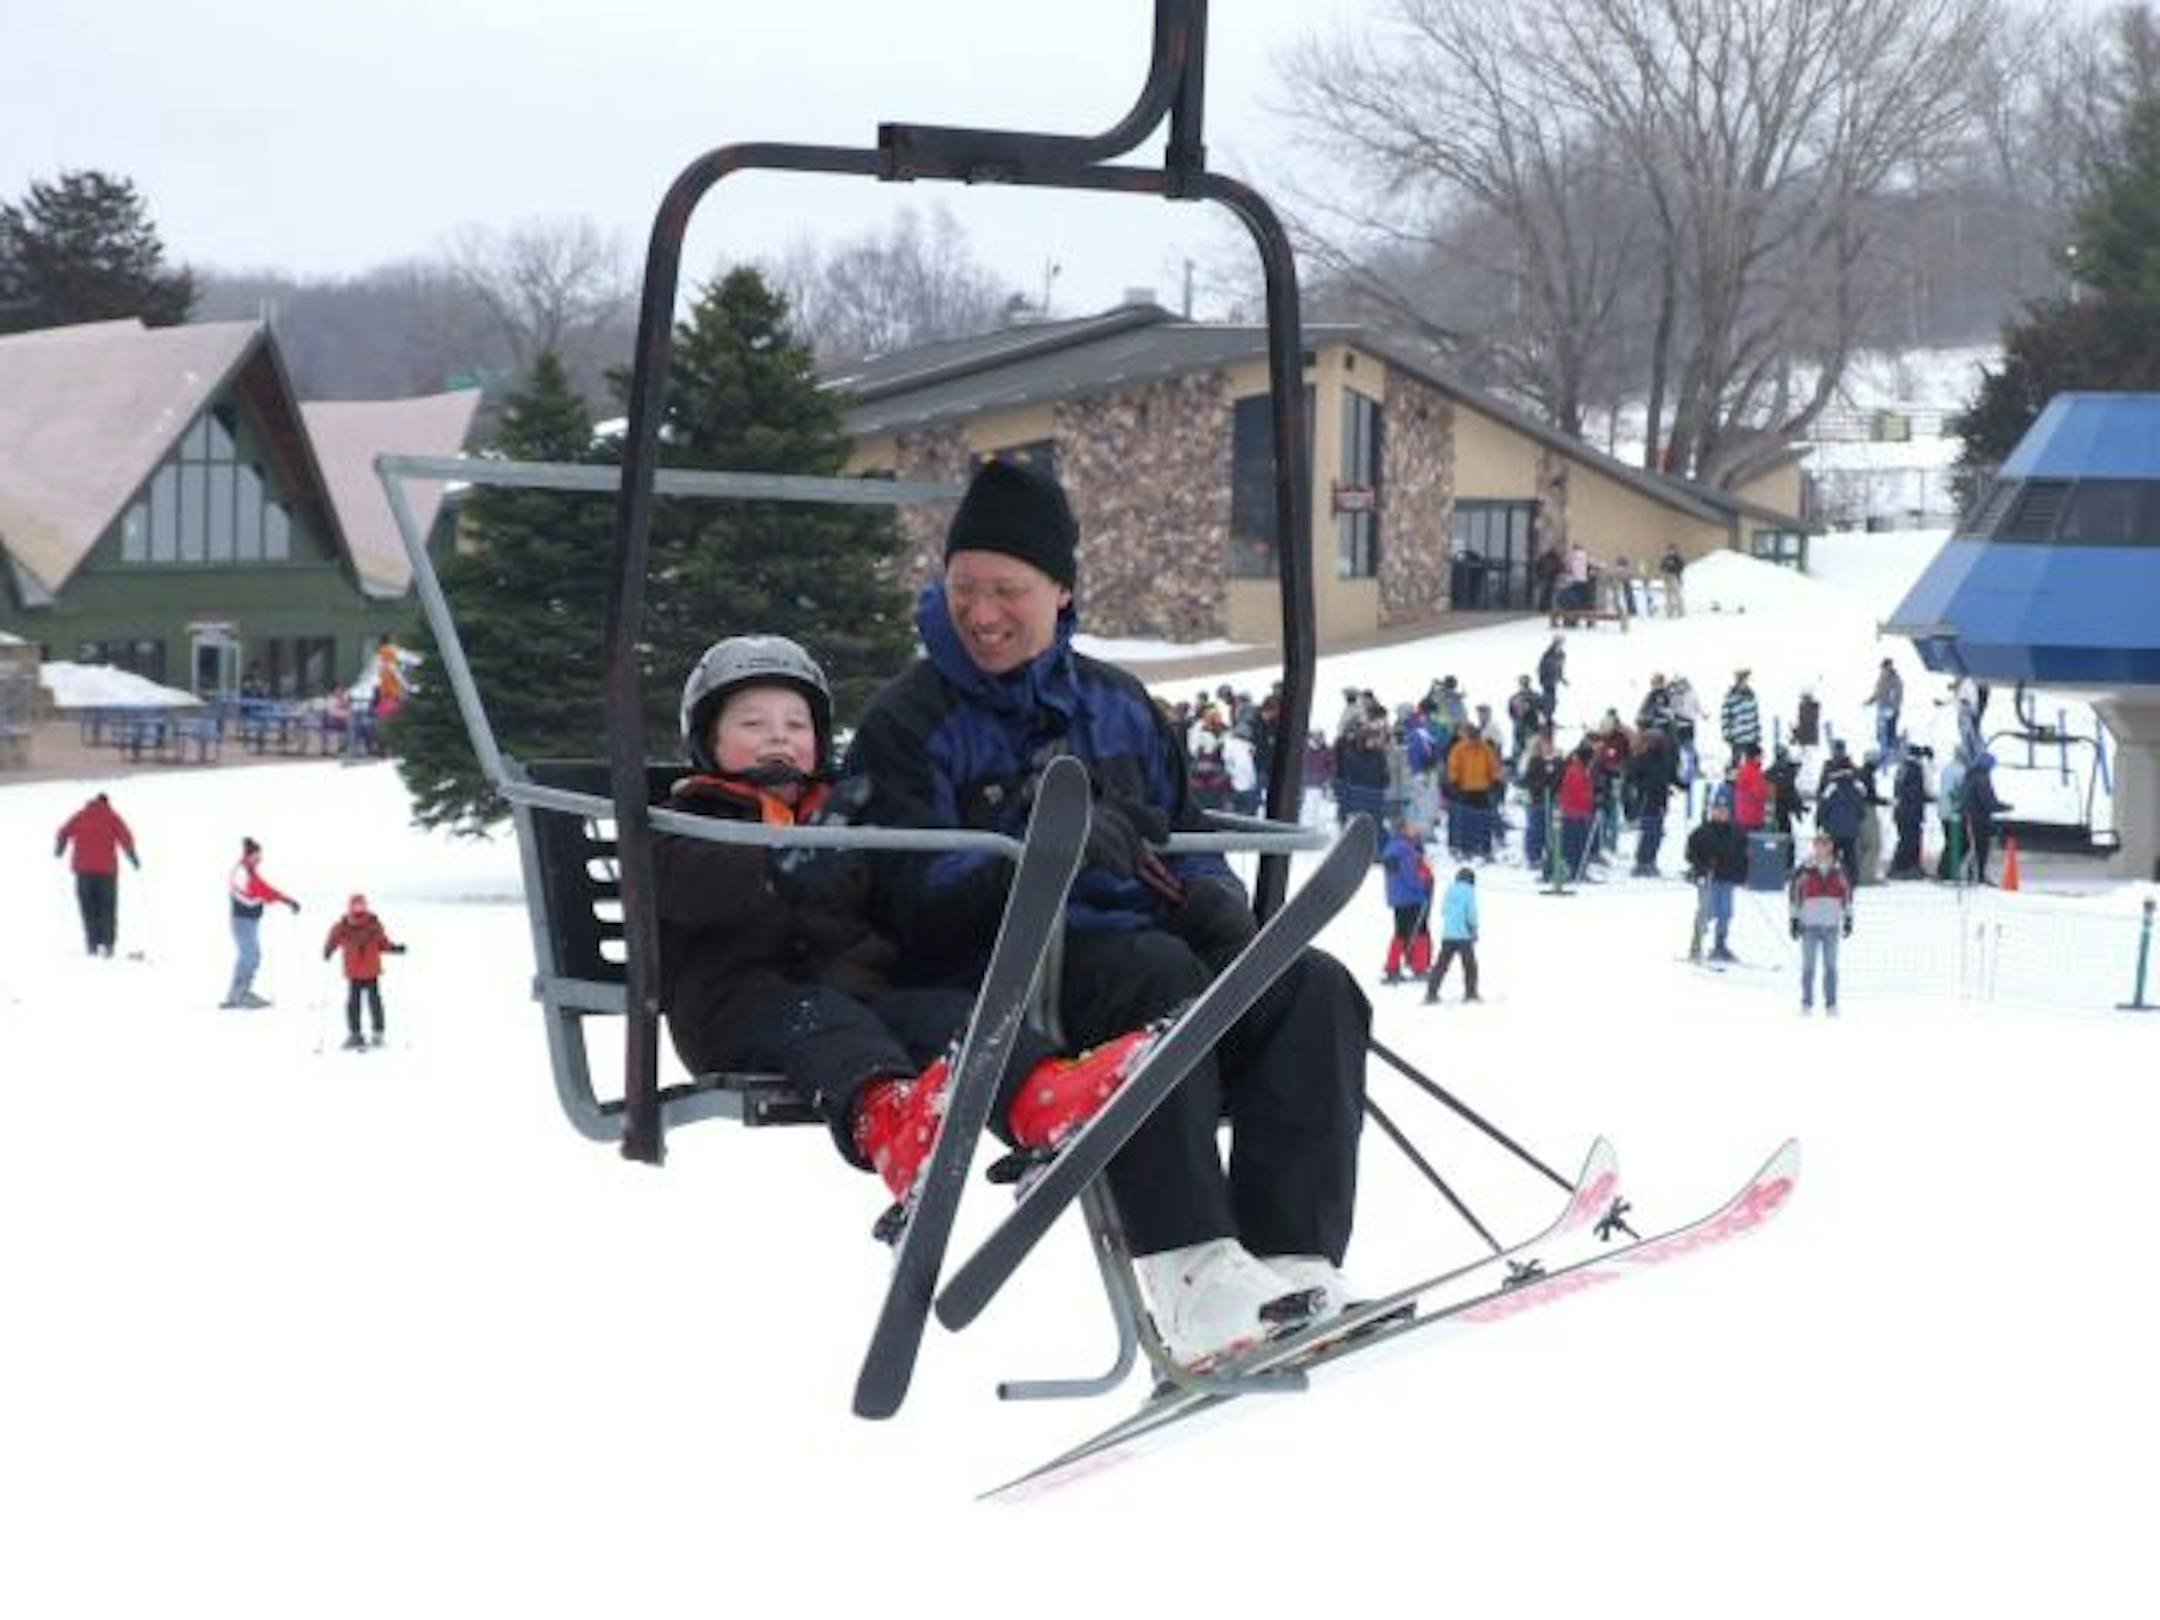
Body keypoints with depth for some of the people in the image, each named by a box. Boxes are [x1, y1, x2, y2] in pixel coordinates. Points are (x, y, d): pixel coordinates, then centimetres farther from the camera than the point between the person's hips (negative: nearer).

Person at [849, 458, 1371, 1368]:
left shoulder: (1115, 703, 19)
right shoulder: (908, 722, 2)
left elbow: (1182, 838, 24)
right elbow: (915, 903, -10)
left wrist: (1215, 898, -1)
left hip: (1143, 935, 6)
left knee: (1314, 986, -20)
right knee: (1158, 976, -36)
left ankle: (1288, 1259, -31)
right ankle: (1190, 1276, -46)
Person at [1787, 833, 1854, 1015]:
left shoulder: (1838, 869, 5)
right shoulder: (1806, 869, -3)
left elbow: (1847, 892, 14)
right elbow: (1793, 891, 1)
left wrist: (1848, 919, 12)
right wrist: (1794, 919, -1)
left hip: (1831, 925, 2)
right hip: (1809, 924, -2)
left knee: (1831, 966, 5)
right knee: (1808, 965, 2)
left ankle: (1831, 1003, 10)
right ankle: (1807, 1002, 9)